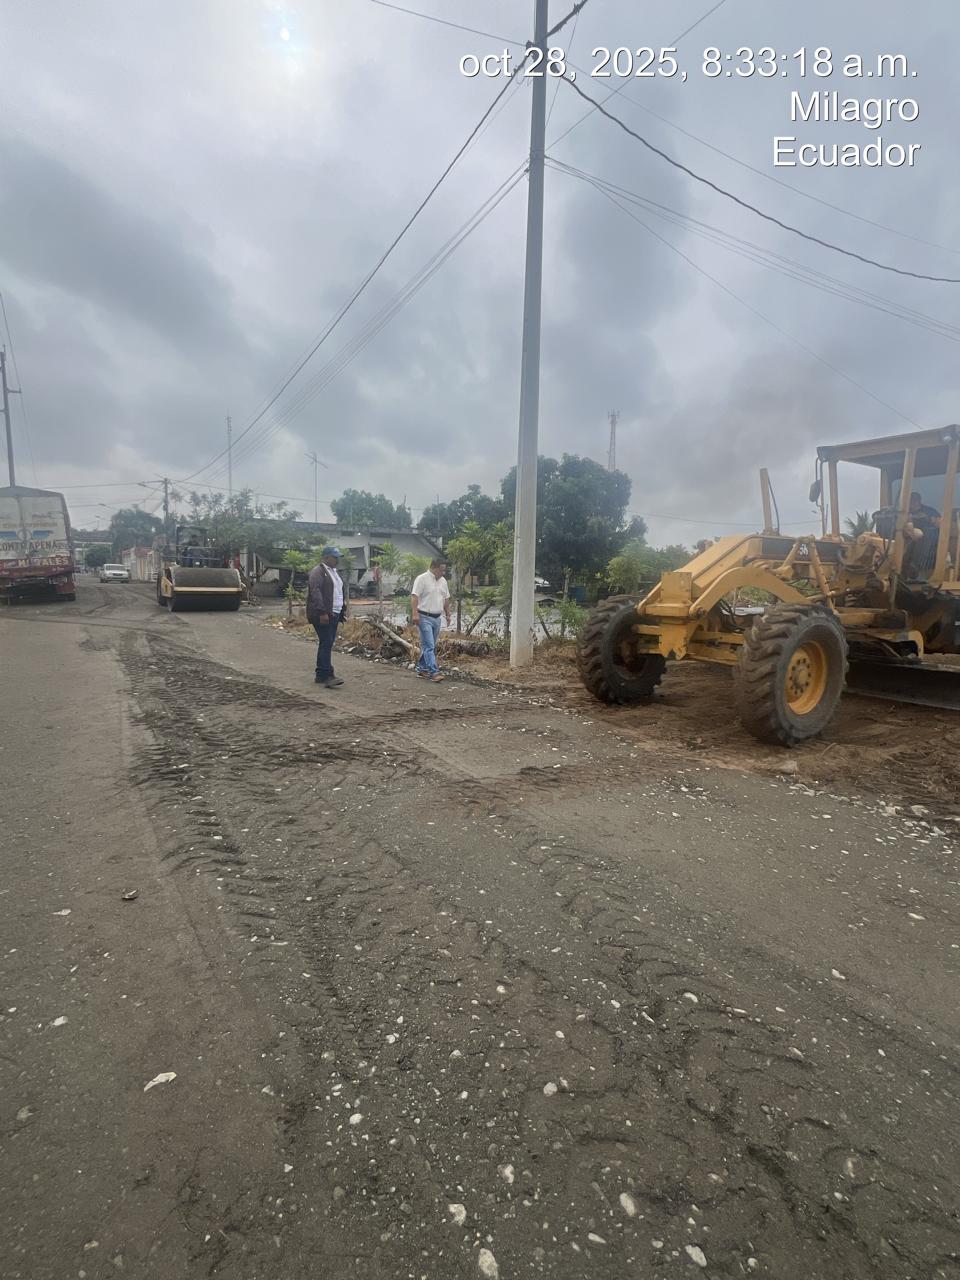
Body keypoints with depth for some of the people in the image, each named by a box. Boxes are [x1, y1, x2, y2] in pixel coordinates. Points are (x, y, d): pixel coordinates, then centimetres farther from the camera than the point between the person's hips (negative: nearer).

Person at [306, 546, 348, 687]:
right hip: (323, 615, -9)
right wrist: (322, 612, -24)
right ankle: (327, 676, -10)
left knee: (326, 644, 11)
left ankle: (320, 675, 18)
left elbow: (341, 591, 26)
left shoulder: (334, 572, 20)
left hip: (334, 614, 9)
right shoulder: (317, 571, -9)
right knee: (326, 644, -11)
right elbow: (315, 592, -19)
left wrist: (343, 609, 18)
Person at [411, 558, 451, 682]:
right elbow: (414, 596, -16)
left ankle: (421, 669, 22)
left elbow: (446, 599, 21)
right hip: (425, 617, -8)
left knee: (429, 645, 13)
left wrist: (448, 614, 19)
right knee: (429, 646, -11)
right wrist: (415, 613, -24)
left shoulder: (443, 581, 13)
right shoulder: (422, 579, -10)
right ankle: (434, 672, -15)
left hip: (437, 618, 8)